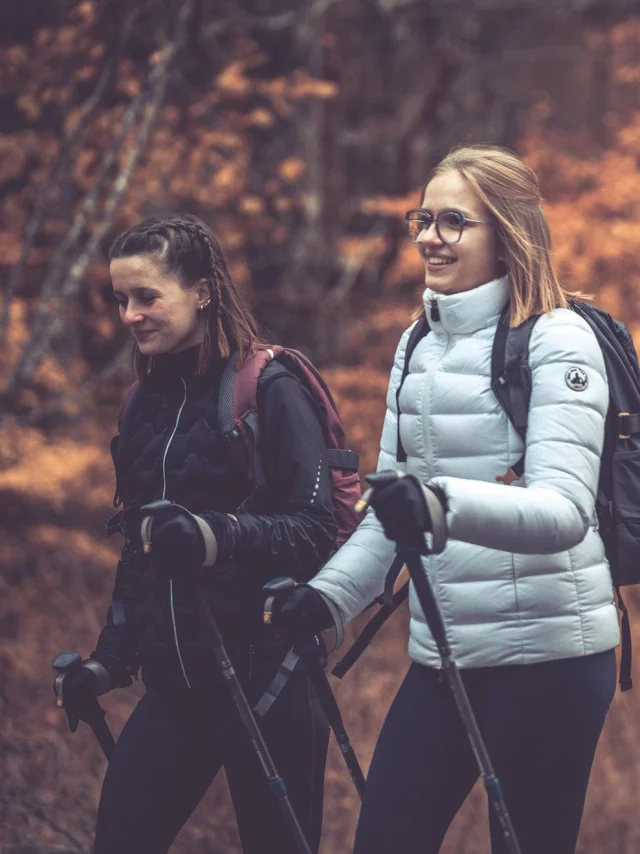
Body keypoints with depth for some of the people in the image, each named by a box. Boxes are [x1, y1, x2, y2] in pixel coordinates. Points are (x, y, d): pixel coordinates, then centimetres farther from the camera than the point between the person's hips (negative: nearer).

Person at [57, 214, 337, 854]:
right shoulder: (147, 404, 14)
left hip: (265, 677, -6)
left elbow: (314, 531, -14)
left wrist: (221, 535, -29)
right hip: (174, 682, 7)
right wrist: (111, 657, 21)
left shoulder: (271, 392, -7)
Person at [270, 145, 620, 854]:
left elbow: (566, 510, -22)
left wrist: (446, 504, -38)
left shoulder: (555, 340, -9)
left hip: (544, 657, -7)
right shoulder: (416, 347, 13)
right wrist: (329, 594, 4)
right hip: (441, 657, 7)